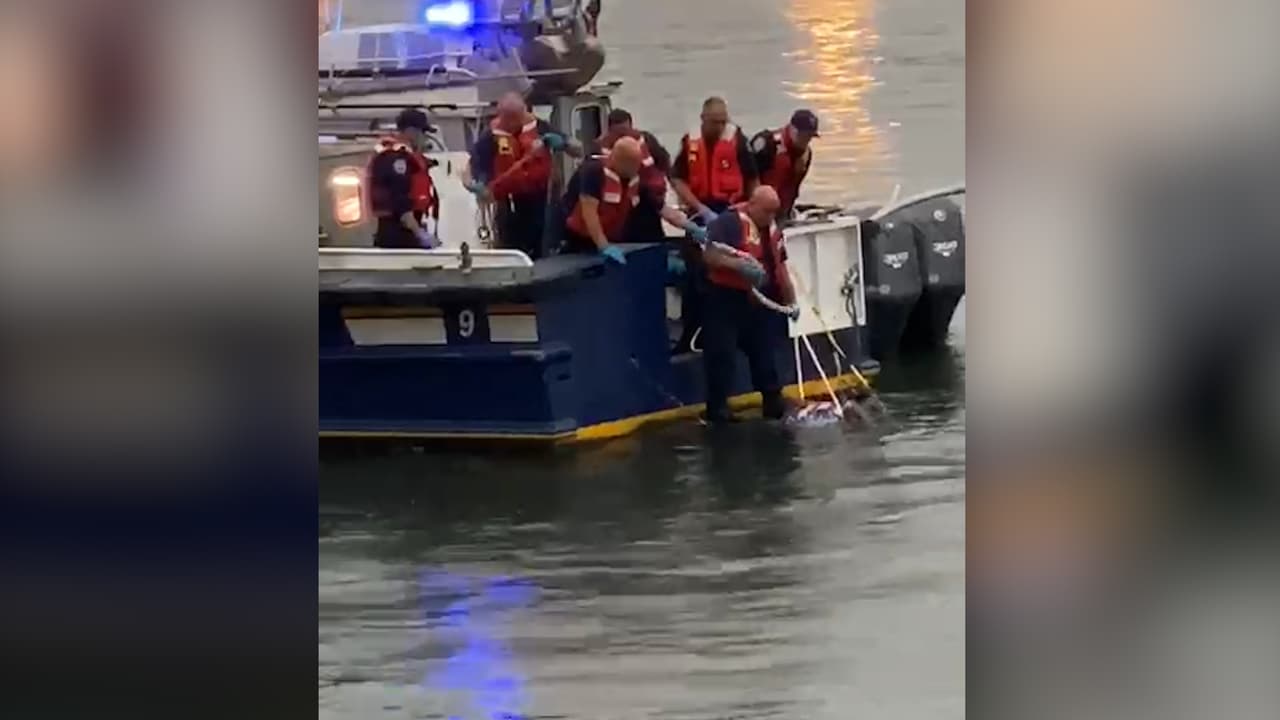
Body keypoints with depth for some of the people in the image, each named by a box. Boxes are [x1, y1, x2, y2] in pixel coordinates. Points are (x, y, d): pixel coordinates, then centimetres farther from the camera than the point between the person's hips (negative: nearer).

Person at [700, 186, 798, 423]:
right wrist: (740, 264, -33)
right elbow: (711, 255, -22)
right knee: (722, 352, -6)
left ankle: (773, 402, 21)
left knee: (763, 350, 13)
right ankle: (716, 407, 0)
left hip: (757, 301, 7)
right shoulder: (729, 222, -14)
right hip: (726, 298, -7)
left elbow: (780, 268, 19)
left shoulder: (772, 230, 12)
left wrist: (791, 300, 17)